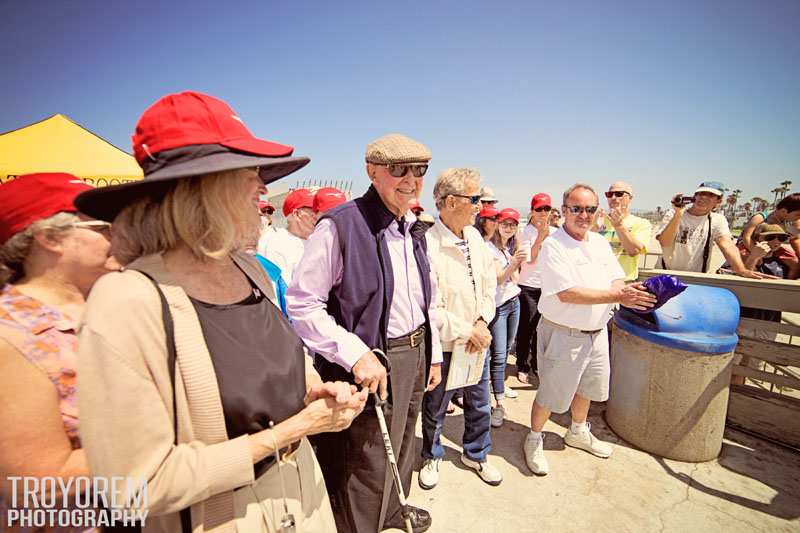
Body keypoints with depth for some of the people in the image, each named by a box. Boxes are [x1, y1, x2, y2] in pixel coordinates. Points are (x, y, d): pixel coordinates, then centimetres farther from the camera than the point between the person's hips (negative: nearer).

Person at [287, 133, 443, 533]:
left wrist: (434, 354, 14)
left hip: (415, 355, 9)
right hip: (368, 364, -8)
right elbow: (303, 304, -20)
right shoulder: (339, 226, -20)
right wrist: (356, 354, -26)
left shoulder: (414, 230, 6)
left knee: (401, 446, 28)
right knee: (365, 467, 9)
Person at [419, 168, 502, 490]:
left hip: (479, 340, 6)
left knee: (480, 405, 23)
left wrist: (482, 322, -7)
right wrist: (467, 331, -18)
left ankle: (475, 454, 48)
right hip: (443, 345, -6)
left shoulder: (474, 237, 1)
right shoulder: (427, 245, -23)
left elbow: (490, 283, 7)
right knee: (435, 409, 17)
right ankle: (432, 457, 45)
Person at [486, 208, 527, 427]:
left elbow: (515, 279, 3)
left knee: (505, 349, 18)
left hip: (514, 301, 7)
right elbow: (498, 279, -20)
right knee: (498, 355, -9)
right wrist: (513, 264, -36)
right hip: (498, 305, -7)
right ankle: (499, 404, -4)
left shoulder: (512, 247, 10)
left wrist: (515, 262, -14)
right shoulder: (490, 248, -12)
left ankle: (500, 384, 37)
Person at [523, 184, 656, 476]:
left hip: (597, 332, 8)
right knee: (550, 394, 6)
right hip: (563, 334, -7)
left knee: (587, 387, 25)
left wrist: (625, 290, -18)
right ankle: (534, 440, 30)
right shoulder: (553, 246, -18)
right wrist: (617, 296, -26)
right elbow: (567, 293, -26)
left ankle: (578, 432, 50)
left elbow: (617, 279, 5)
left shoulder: (600, 242, 6)